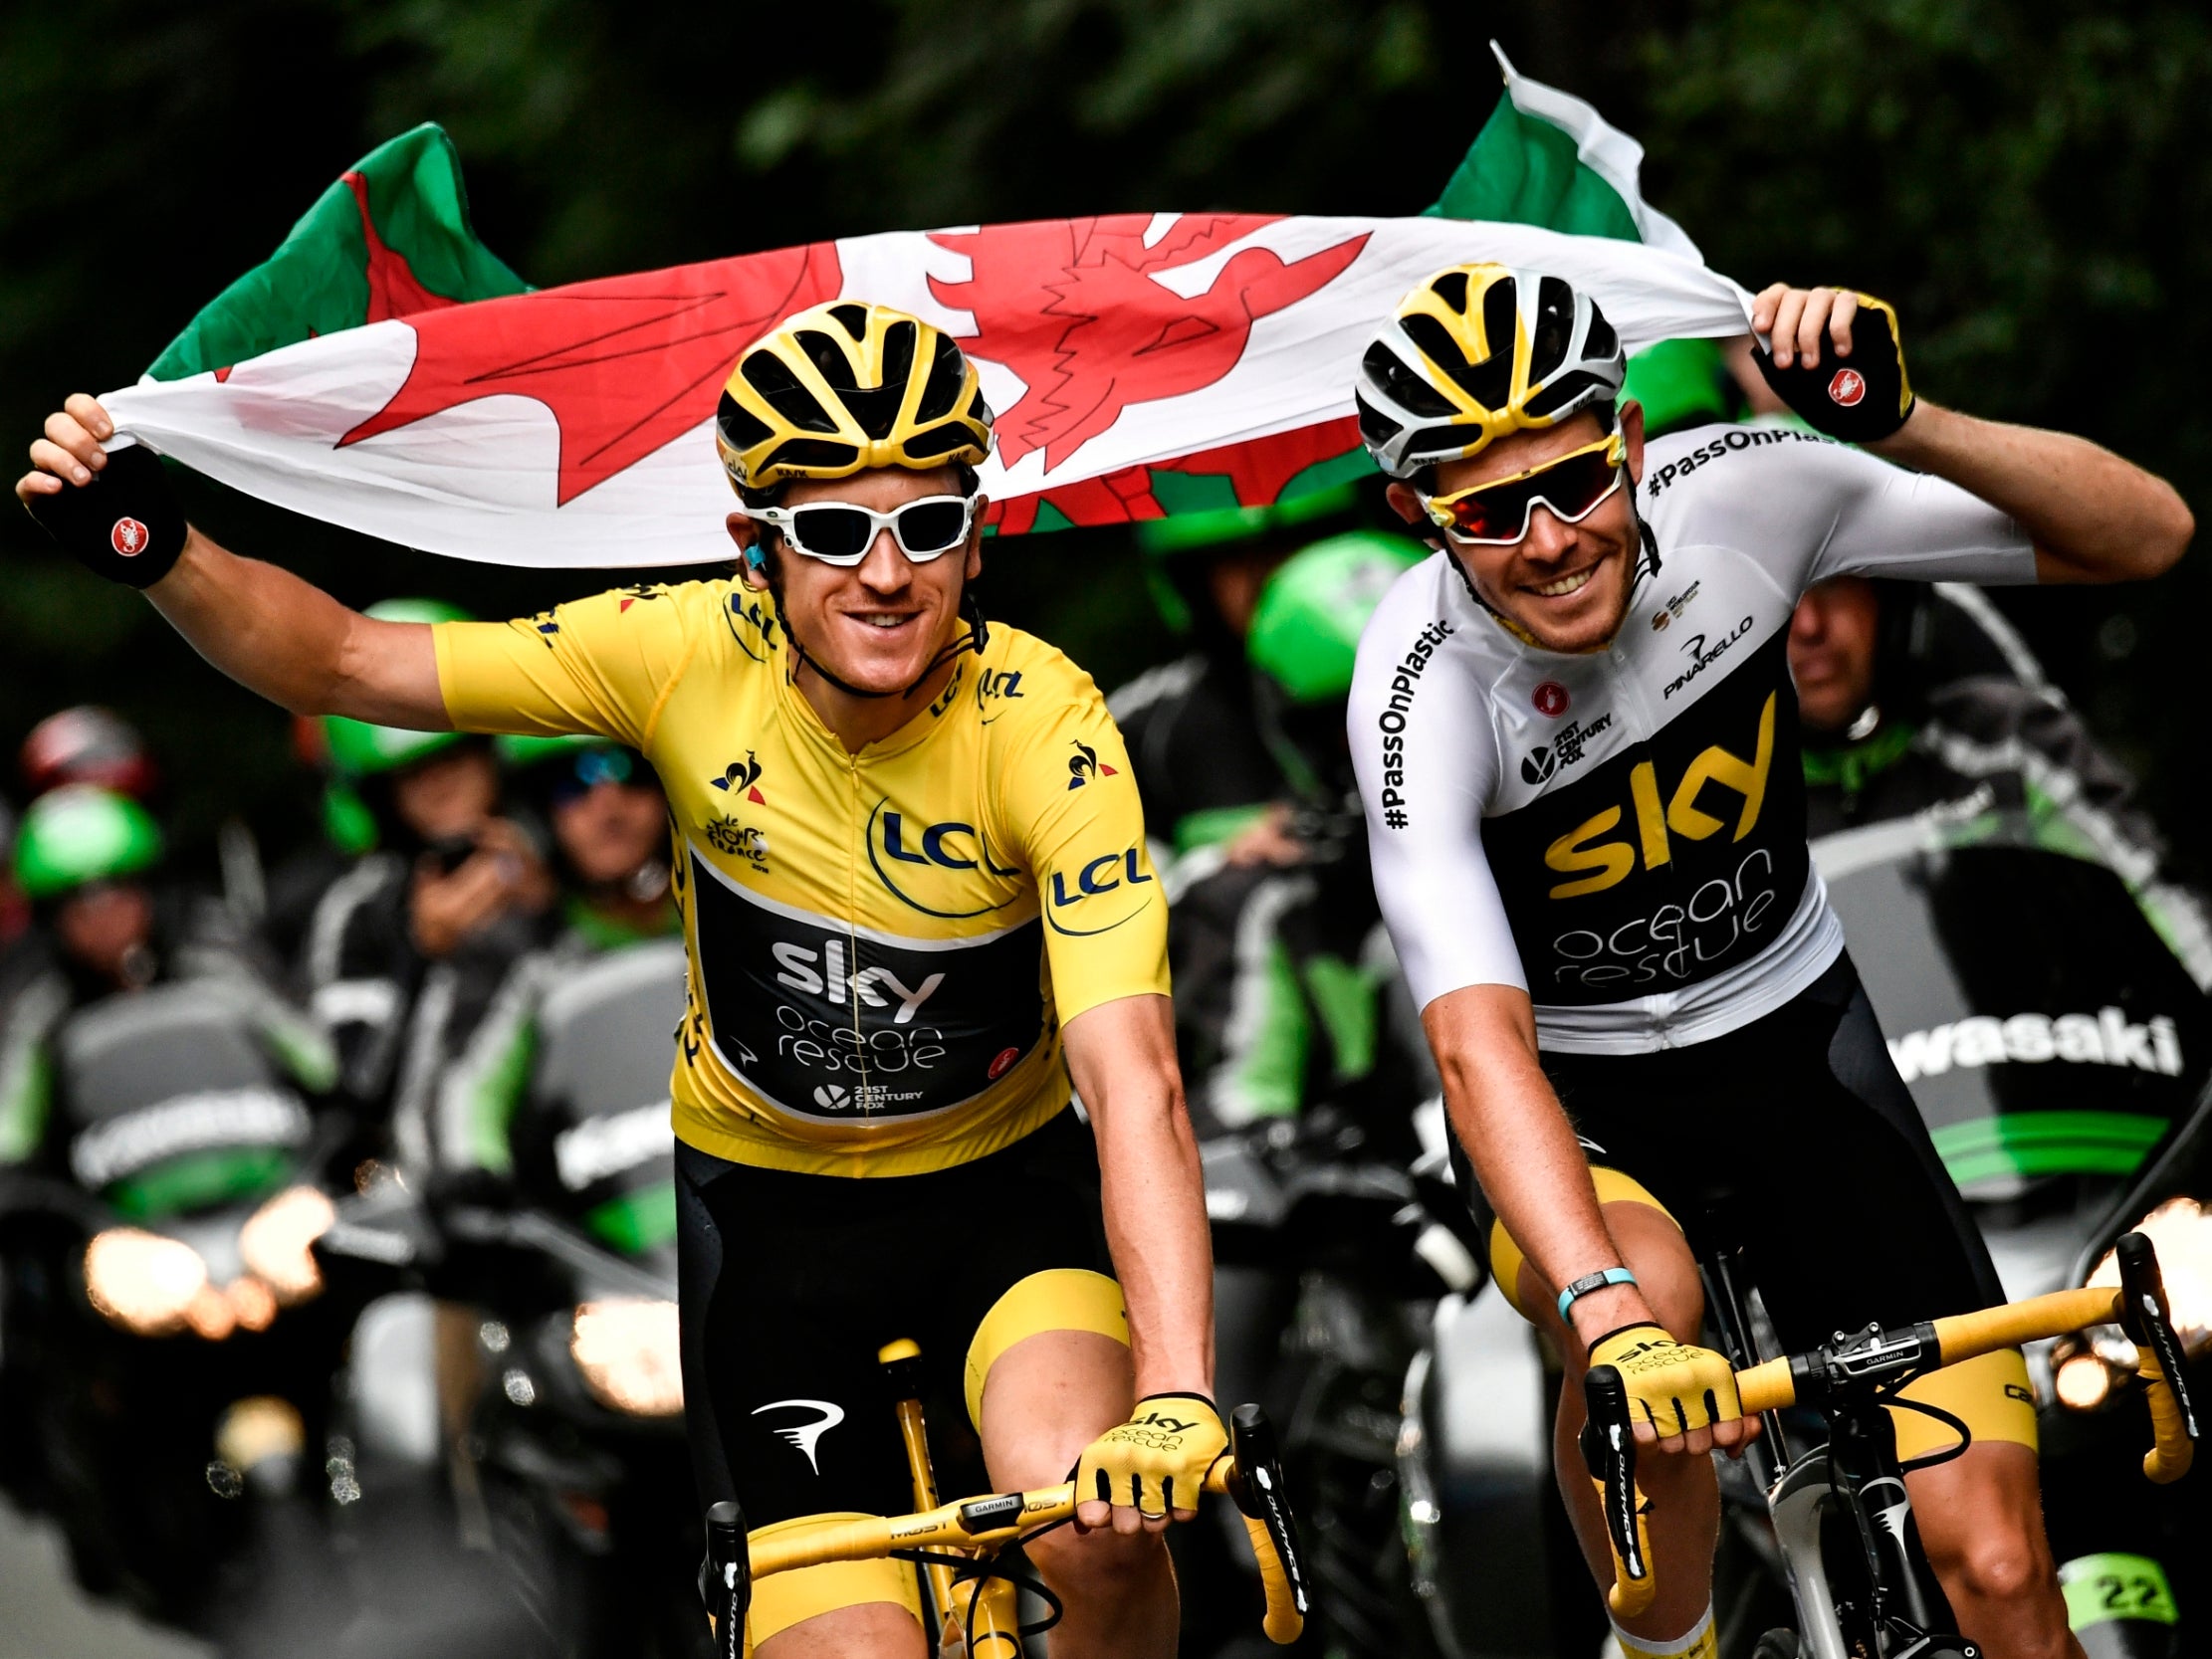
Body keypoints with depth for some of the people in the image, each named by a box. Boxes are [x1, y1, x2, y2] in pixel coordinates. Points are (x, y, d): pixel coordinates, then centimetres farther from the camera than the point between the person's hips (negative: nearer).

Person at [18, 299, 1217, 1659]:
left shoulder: (1043, 722, -24)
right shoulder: (692, 652, -19)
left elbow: (1135, 1081, -34)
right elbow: (346, 665, -12)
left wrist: (1176, 1393, -47)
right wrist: (161, 550, -31)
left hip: (1005, 1188, -1)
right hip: (764, 1201, 2)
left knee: (1096, 1520, -30)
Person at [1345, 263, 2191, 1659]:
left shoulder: (1735, 495, -20)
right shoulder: (1424, 685, -28)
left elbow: (2148, 535, -16)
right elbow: (1479, 1041, -39)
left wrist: (1905, 426, -35)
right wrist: (1609, 1315, -55)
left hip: (1799, 1045, 3)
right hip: (1579, 1100, -2)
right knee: (1649, 1299, -37)